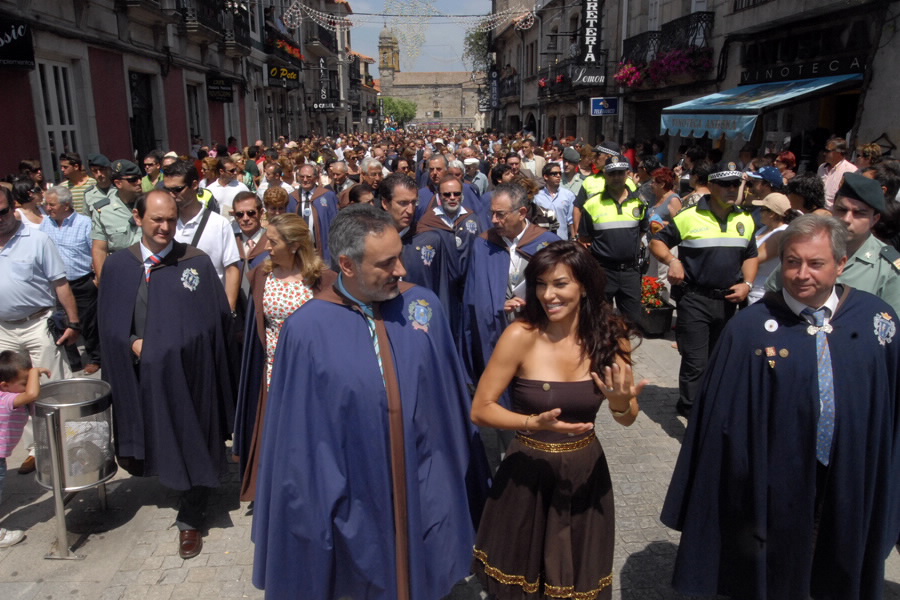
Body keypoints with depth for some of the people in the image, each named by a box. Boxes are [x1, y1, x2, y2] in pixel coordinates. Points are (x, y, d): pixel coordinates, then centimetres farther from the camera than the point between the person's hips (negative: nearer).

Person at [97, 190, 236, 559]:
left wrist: (184, 347, -11)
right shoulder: (118, 266, 2)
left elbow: (219, 317, -4)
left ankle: (190, 521, 25)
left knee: (192, 446, 8)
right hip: (142, 375, 2)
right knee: (154, 444, 15)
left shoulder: (197, 263, -6)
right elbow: (109, 322, 6)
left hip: (188, 374, -2)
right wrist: (134, 344, -10)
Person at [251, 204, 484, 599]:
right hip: (354, 497, -2)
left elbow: (448, 396, 0)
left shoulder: (423, 306, -9)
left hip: (421, 490, 2)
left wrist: (452, 473, 7)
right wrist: (314, 504, -4)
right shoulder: (308, 329, -16)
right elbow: (300, 433, -9)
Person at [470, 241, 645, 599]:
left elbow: (628, 419, -3)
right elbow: (480, 410, -15)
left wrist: (621, 403, -25)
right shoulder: (521, 336, -19)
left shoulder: (608, 335, -10)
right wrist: (534, 423, -30)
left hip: (585, 471, 2)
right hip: (528, 471, -2)